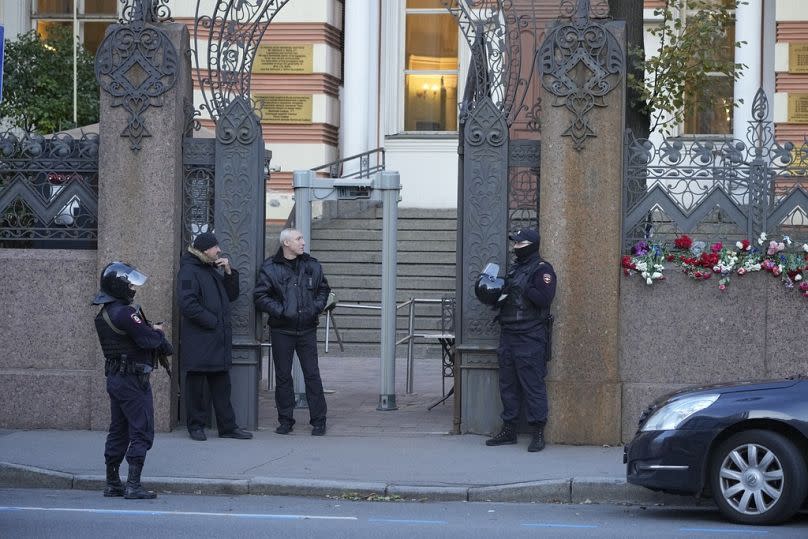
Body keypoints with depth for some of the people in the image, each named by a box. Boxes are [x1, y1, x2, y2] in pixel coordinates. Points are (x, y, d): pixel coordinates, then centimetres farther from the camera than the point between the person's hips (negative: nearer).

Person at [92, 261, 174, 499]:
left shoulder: (105, 314, 12)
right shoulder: (125, 313, -20)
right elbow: (148, 339, -20)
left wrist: (152, 331, -2)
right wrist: (158, 332, 1)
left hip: (114, 378, 10)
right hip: (133, 380, -10)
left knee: (118, 431, 15)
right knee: (142, 433, -5)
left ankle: (112, 483, 19)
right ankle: (133, 485, -8)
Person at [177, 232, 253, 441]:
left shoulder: (212, 271, 18)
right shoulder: (189, 271, -10)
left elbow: (231, 296, 21)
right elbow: (188, 305, -20)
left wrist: (229, 273, 6)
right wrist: (212, 321, -16)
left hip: (218, 340, 8)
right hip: (198, 342, -8)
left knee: (221, 385, 10)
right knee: (196, 385, 1)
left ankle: (227, 426, 14)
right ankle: (196, 426, 9)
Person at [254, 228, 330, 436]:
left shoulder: (312, 265, 6)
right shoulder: (270, 268, -3)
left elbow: (323, 289, 17)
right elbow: (260, 296, -5)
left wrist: (317, 308, 0)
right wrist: (280, 311, -14)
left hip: (307, 329, 1)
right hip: (281, 331, -1)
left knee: (312, 374, 0)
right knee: (283, 375, 5)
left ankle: (318, 420, 6)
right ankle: (285, 420, 14)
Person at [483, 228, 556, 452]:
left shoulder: (542, 269, -6)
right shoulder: (514, 268, 20)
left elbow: (543, 299, -20)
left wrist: (523, 290, -16)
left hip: (530, 337, -8)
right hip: (508, 333, 8)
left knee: (533, 384, -7)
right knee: (508, 384, 11)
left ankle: (538, 432, -4)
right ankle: (509, 430, 18)